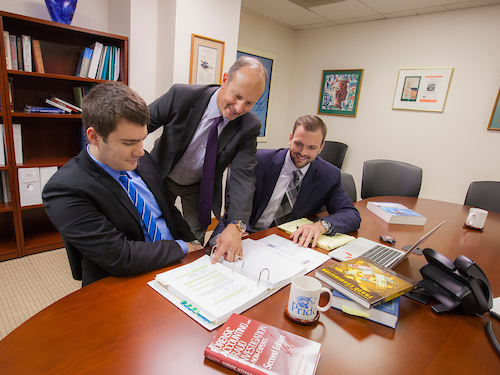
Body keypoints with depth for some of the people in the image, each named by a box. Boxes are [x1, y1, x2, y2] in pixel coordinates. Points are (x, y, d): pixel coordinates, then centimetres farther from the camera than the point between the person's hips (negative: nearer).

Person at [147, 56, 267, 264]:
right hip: (161, 178, 0)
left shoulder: (249, 127, -22)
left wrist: (235, 226, -41)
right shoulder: (182, 95, -27)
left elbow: (243, 176, -28)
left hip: (200, 187, 1)